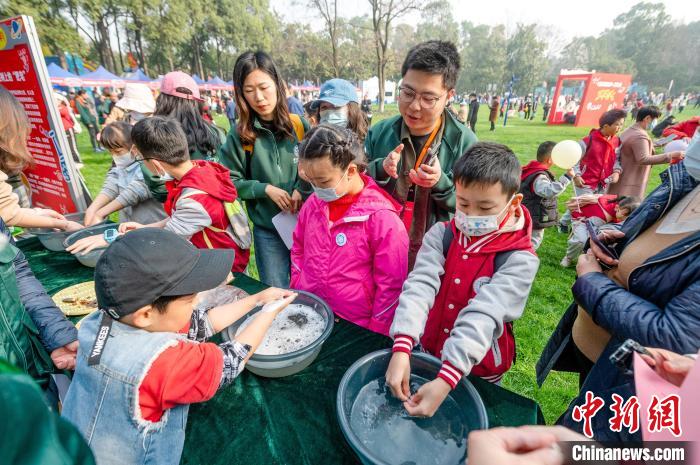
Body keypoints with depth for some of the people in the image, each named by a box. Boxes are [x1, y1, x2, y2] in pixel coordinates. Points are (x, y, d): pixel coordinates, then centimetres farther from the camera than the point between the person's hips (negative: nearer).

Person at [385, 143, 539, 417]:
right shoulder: (441, 235, -13)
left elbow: (483, 317, -34)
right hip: (429, 354, 3)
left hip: (479, 372, -2)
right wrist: (401, 349, -40)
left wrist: (445, 381, -41)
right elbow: (419, 286, -28)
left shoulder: (519, 260, -21)